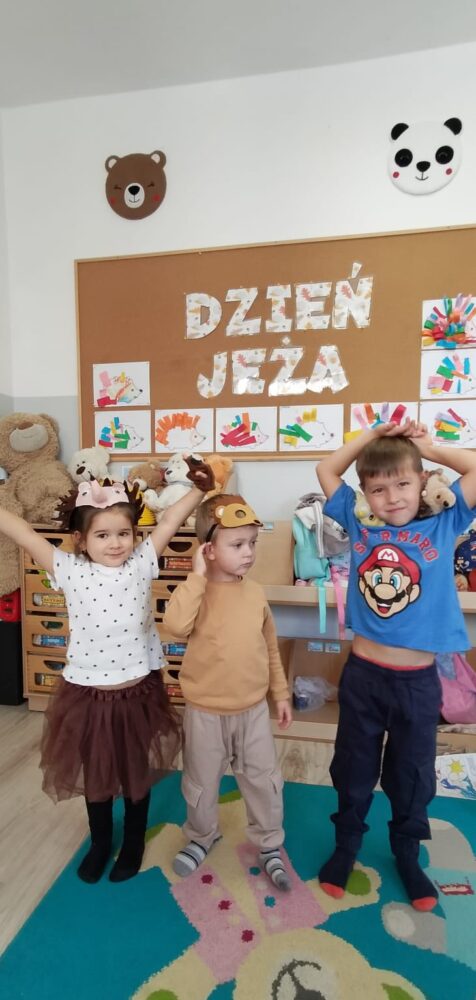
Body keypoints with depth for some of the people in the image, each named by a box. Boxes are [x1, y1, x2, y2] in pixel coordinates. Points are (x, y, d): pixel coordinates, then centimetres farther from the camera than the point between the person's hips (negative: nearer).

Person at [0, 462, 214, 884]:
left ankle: (133, 845, 46)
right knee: (95, 775, 22)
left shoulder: (142, 564, -9)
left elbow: (171, 520, -10)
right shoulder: (70, 571, -11)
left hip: (138, 692, 0)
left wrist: (199, 488, -20)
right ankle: (100, 844, 50)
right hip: (87, 695, 0)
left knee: (137, 774, 20)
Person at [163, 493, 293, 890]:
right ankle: (201, 837, 47)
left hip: (253, 709, 3)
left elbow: (270, 648, 6)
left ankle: (270, 845, 39)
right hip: (205, 712, -2)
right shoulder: (196, 592, -17)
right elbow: (176, 626, -38)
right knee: (202, 782, 20)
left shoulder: (255, 593, -5)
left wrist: (281, 694, 9)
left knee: (263, 780, 15)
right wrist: (197, 576, -34)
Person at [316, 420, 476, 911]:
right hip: (362, 675, 1)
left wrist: (426, 445, -3)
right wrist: (373, 435, -1)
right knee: (354, 768, 20)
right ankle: (346, 842, 45)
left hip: (417, 682, 0)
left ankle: (407, 852, 46)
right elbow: (325, 470, 4)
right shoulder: (359, 528, -3)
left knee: (412, 773, 21)